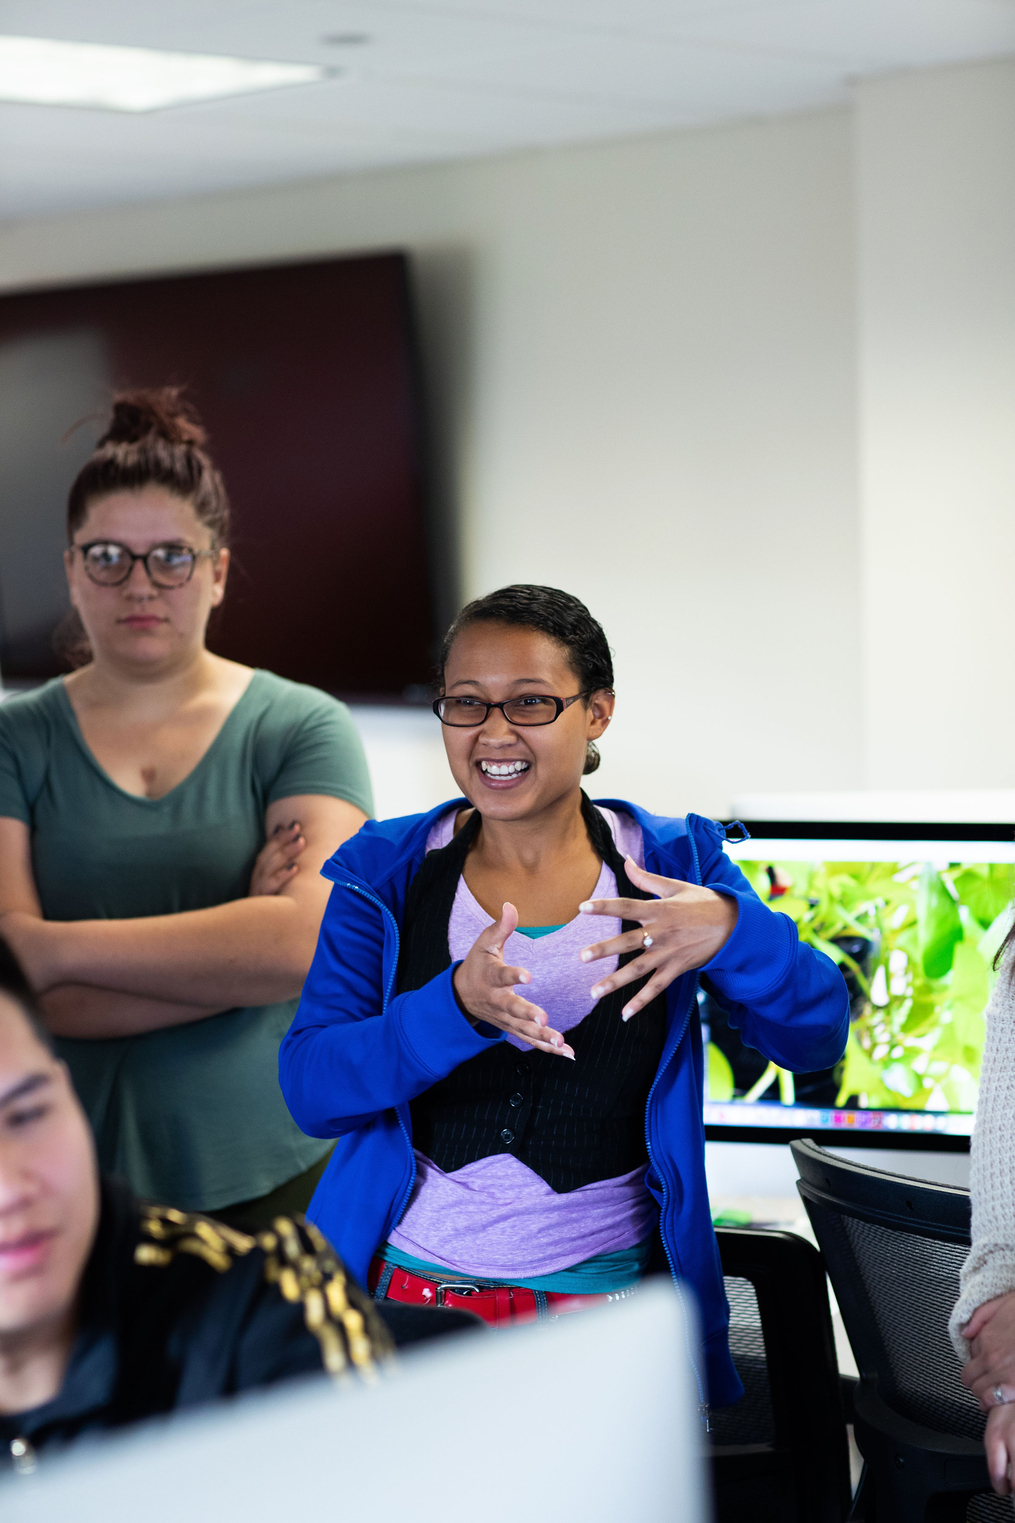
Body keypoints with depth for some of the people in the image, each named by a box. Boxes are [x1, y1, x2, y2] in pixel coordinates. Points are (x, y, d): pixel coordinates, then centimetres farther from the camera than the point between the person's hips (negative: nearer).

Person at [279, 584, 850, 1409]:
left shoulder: (674, 867, 4)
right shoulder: (386, 874, 4)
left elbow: (816, 1038, -3)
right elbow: (309, 1087, -6)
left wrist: (732, 931, -23)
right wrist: (458, 1005, -24)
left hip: (607, 1303, 0)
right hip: (411, 1286, 0)